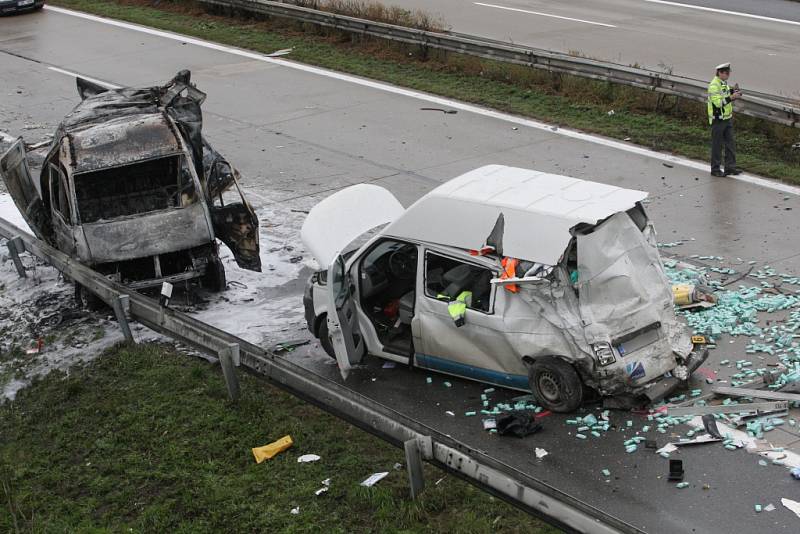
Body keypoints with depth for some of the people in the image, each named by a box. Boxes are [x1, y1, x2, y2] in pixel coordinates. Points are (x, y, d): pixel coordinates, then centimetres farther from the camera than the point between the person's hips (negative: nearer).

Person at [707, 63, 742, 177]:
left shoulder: (724, 83, 11)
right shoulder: (714, 85, -18)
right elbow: (718, 103, -25)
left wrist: (733, 92, 2)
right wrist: (731, 97, -29)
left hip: (727, 118, 8)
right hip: (718, 119, -8)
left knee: (730, 143, 8)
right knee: (717, 145, 1)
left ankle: (730, 167, 14)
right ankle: (715, 169, 10)